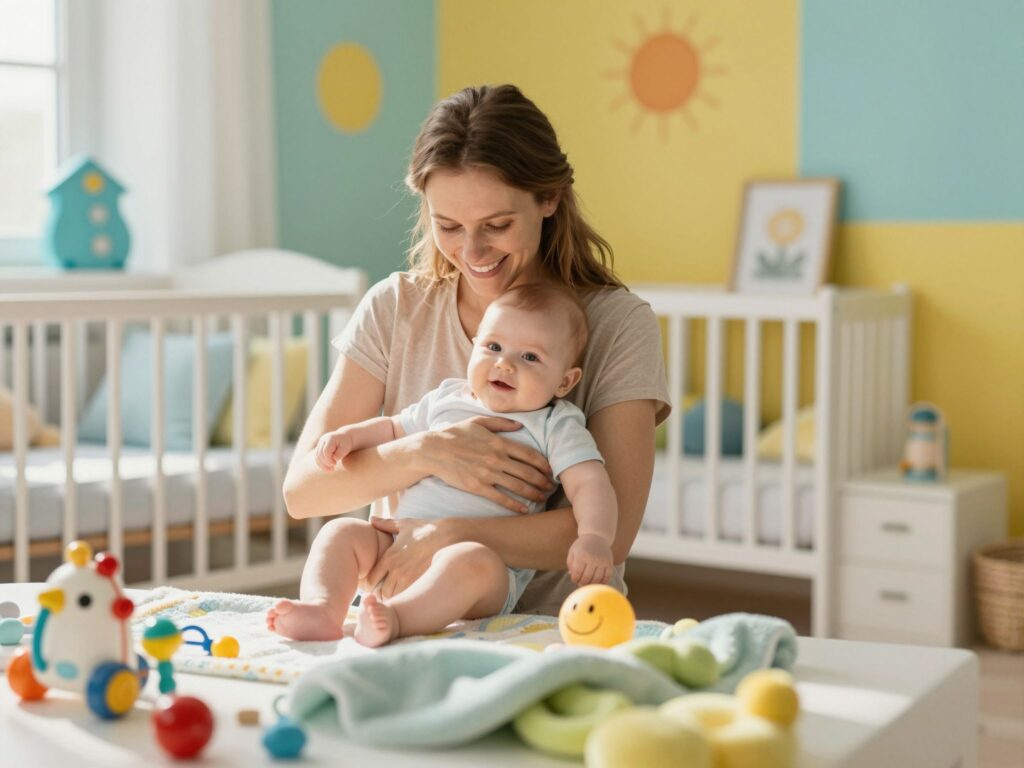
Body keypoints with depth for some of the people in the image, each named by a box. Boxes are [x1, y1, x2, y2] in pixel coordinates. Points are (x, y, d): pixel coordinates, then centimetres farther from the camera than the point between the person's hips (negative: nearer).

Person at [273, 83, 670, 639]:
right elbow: (301, 489, -1)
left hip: (553, 626, -2)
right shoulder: (395, 310, 5)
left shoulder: (618, 324, -2)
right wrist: (423, 453, -16)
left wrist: (446, 538, -19)